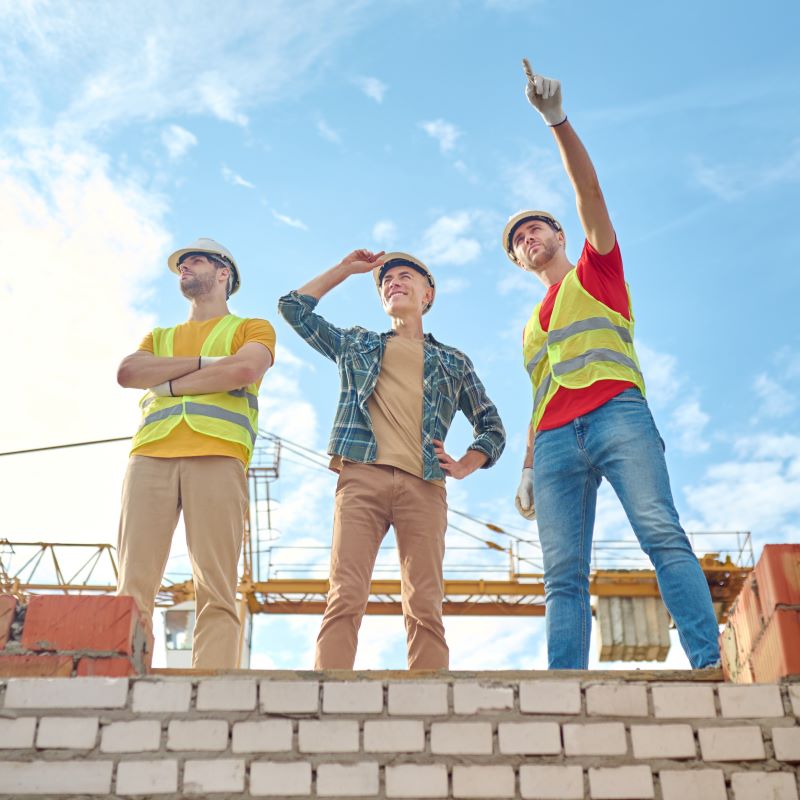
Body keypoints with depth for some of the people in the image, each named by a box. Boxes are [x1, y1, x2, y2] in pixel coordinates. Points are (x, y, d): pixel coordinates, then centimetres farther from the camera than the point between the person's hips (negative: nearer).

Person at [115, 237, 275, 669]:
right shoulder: (159, 337, 33)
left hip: (218, 458, -3)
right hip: (150, 455, 4)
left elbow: (244, 369, -3)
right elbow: (127, 373, 10)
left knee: (217, 593, -14)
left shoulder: (252, 328, 21)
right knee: (133, 588, -11)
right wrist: (206, 362, 3)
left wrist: (167, 384, 4)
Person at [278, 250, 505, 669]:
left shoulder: (454, 362, 26)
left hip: (424, 486, 0)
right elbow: (293, 307, 29)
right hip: (362, 477, 0)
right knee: (345, 599, -16)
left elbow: (492, 428, 25)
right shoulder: (355, 344, 28)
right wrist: (345, 269, 31)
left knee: (425, 610, -11)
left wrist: (465, 466, 6)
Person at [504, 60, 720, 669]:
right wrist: (527, 469, 16)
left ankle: (710, 664, -29)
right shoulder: (533, 325, 35)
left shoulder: (598, 268, 23)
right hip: (555, 439, 5)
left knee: (662, 532, -22)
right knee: (563, 574, -10)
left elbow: (590, 190, 8)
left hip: (616, 414, -4)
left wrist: (557, 119, -2)